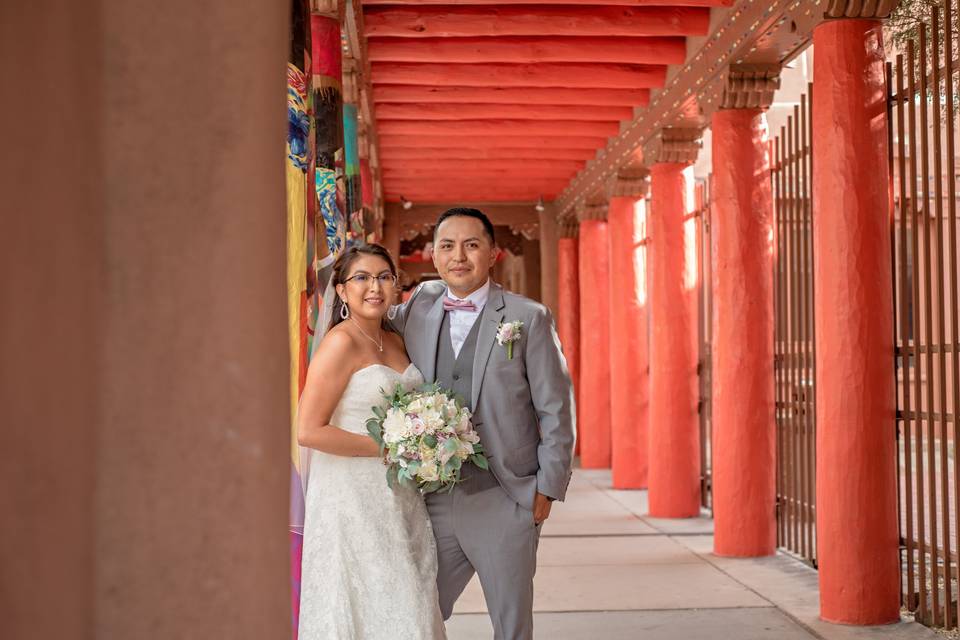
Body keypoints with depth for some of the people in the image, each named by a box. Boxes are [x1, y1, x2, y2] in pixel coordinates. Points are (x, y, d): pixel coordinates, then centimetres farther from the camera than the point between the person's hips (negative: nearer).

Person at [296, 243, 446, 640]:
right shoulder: (340, 343, -13)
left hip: (401, 499, 7)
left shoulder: (394, 340, 10)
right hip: (355, 498, -7)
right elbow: (308, 430, -19)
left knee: (408, 607, 11)